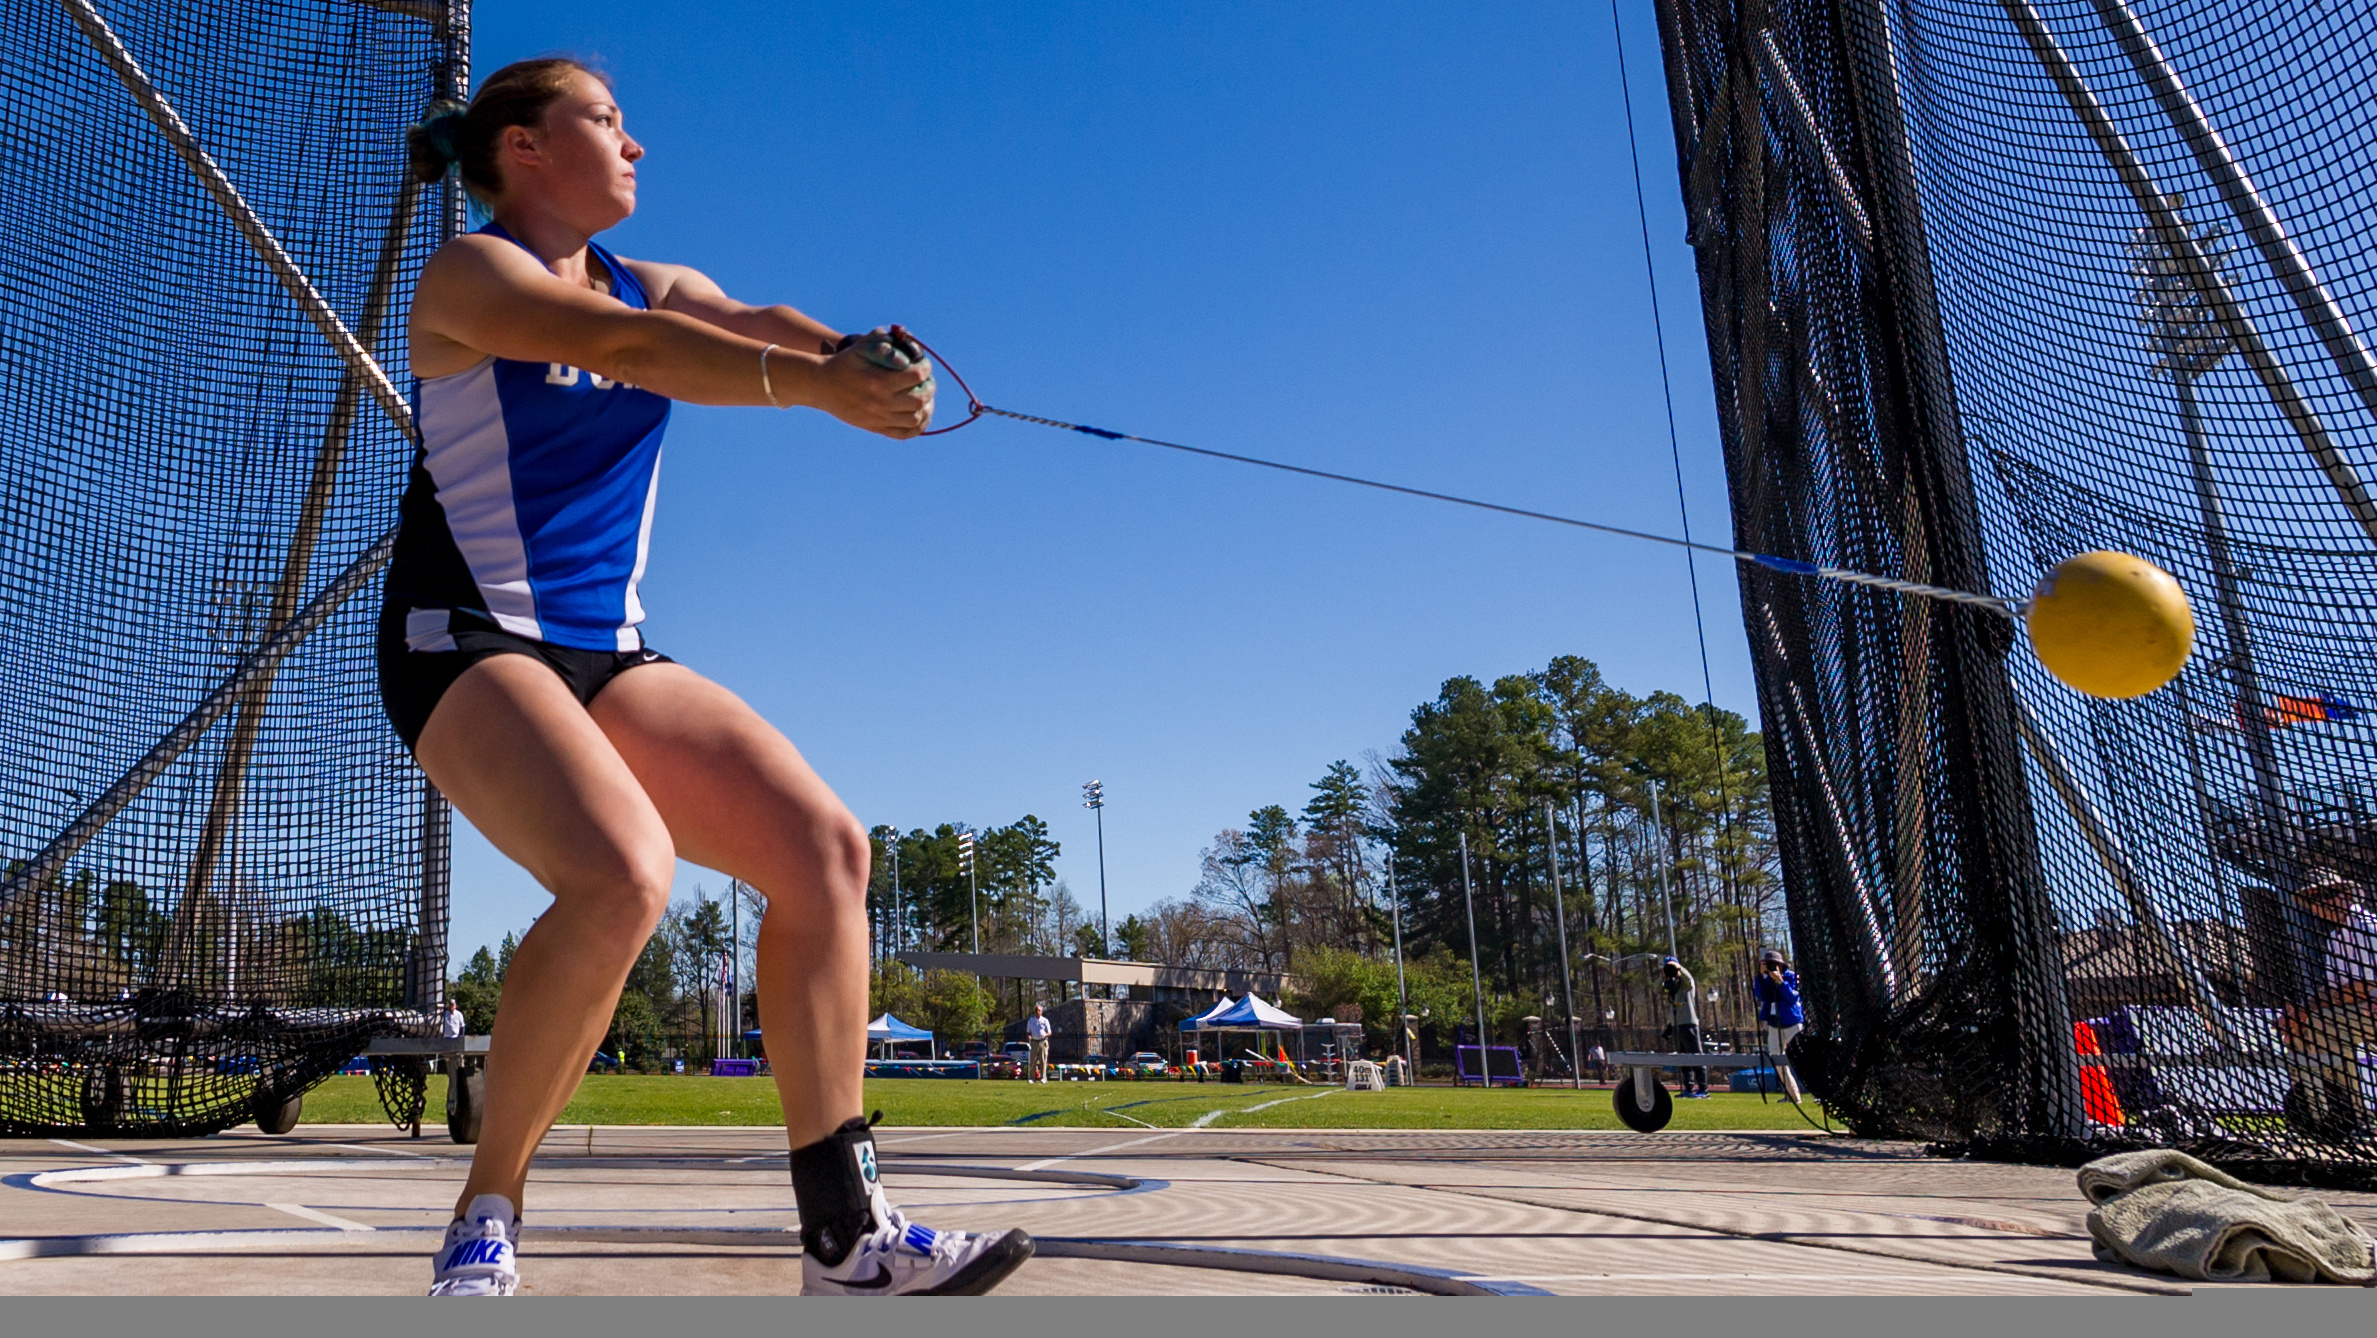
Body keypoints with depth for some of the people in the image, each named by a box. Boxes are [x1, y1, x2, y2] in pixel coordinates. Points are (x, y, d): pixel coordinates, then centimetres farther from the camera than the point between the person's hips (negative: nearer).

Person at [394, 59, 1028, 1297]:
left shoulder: (652, 283, 16)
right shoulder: (467, 276, -4)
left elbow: (750, 326, -5)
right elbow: (630, 348, -24)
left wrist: (853, 352, -28)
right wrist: (823, 386, -34)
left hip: (609, 653, 7)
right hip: (464, 642, -7)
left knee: (823, 844, -11)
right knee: (624, 874, -33)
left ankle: (845, 1234, -8)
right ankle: (484, 1223, -10)